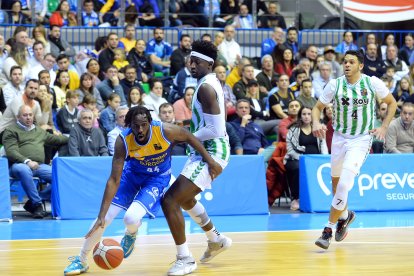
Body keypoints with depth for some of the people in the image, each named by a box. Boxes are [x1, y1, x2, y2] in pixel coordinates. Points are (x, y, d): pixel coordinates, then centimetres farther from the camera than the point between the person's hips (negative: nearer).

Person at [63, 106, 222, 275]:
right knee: (103, 219, -6)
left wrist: (209, 161, -8)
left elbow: (189, 138, -10)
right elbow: (114, 180, -27)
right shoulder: (123, 141, -29)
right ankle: (81, 260, 15)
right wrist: (101, 216, -31)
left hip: (158, 178, -1)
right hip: (132, 173, 2)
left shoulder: (166, 131, -32)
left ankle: (131, 234, 16)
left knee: (131, 218, -23)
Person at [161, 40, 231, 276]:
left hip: (211, 152, -11)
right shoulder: (214, 83, 12)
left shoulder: (205, 87, -20)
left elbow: (215, 130, -25)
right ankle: (216, 240, 46)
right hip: (209, 150, 11)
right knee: (184, 197, 30)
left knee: (170, 200, -16)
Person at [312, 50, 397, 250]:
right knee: (336, 183, 16)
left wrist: (384, 127, -5)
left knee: (344, 185, -18)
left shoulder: (372, 83, -9)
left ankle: (329, 229, -11)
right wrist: (316, 122, -21)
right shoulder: (335, 85, -6)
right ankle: (345, 215, 45)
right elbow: (317, 107, 1)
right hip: (339, 137, 3)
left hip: (361, 140, -3)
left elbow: (392, 102, 5)